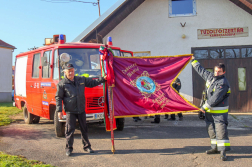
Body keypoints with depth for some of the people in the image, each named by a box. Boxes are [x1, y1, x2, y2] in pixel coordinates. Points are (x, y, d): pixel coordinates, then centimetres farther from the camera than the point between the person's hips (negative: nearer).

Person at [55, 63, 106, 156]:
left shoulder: (81, 80, 7)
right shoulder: (62, 84, -4)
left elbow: (92, 83, 18)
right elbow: (58, 98, -3)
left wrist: (103, 79, 9)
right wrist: (59, 110, -10)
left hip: (81, 110, 4)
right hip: (70, 111, -4)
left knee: (84, 129, 12)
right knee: (70, 130, -3)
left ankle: (86, 146, 24)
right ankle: (68, 148, 11)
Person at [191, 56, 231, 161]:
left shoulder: (223, 83, -19)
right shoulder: (210, 76, 7)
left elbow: (215, 99, -23)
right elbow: (201, 70, 24)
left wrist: (204, 107, -16)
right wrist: (193, 61, 31)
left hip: (219, 111, -8)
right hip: (209, 110, 9)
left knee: (221, 130, -11)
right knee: (211, 129, 13)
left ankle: (223, 151, -9)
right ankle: (215, 148, 23)